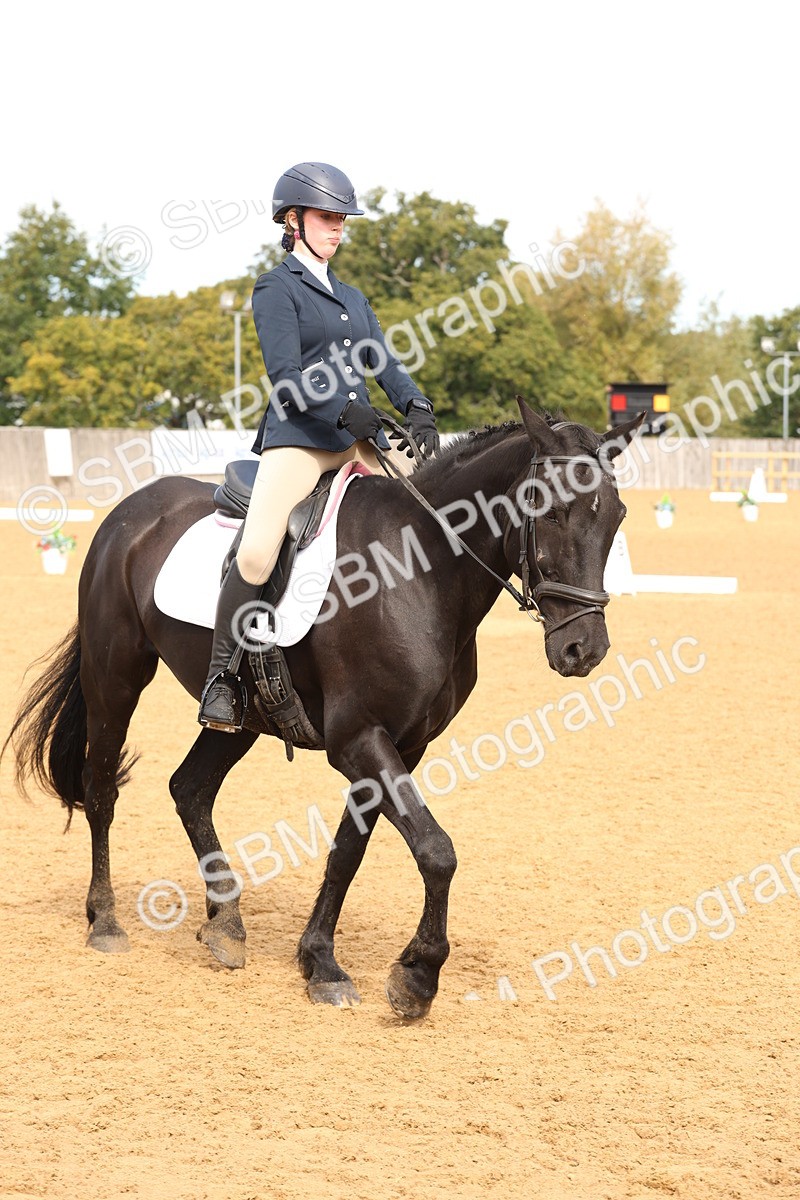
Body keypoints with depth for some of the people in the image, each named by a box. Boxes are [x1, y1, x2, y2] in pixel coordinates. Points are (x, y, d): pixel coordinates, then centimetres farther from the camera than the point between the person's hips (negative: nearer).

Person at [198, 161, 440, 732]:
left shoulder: (352, 297, 24)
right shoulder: (276, 289, 2)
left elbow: (384, 362, 13)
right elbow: (287, 375, -9)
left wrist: (417, 407, -7)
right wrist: (345, 411, -21)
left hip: (363, 439, 7)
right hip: (298, 438, -7)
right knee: (257, 552, -24)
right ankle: (224, 673, -11)